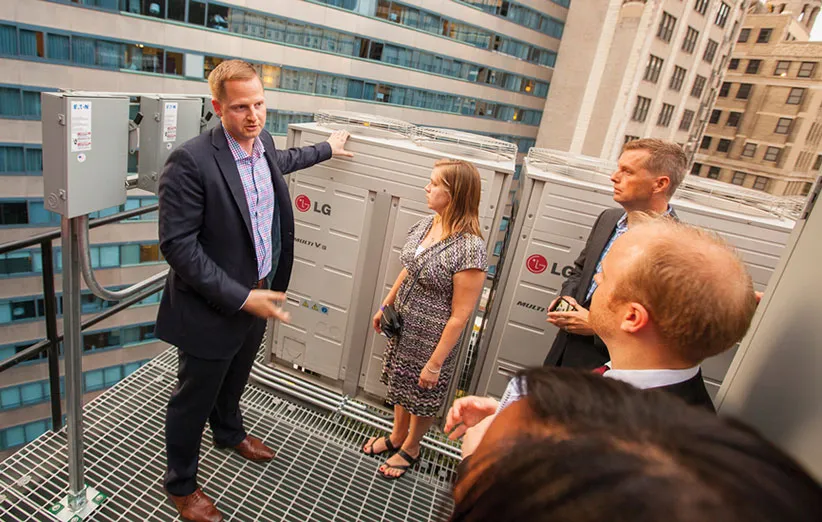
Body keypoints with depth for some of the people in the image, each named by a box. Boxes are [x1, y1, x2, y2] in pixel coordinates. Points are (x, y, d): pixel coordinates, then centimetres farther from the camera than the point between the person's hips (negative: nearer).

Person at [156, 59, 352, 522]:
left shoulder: (263, 143, -1)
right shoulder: (191, 161, -26)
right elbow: (177, 244, -25)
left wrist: (326, 149, 35)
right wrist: (241, 297, -26)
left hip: (257, 298, 7)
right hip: (212, 309, -7)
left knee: (234, 378, 31)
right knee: (194, 397, 16)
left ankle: (229, 432, 60)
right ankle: (182, 484, 41)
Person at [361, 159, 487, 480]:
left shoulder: (469, 248, -28)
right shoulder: (425, 225, -4)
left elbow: (460, 315, -24)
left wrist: (436, 362, -20)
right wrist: (386, 305, 16)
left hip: (431, 339, -7)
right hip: (403, 327, 7)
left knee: (423, 396, 18)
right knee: (400, 385, 26)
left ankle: (410, 448, 45)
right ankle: (397, 436, 52)